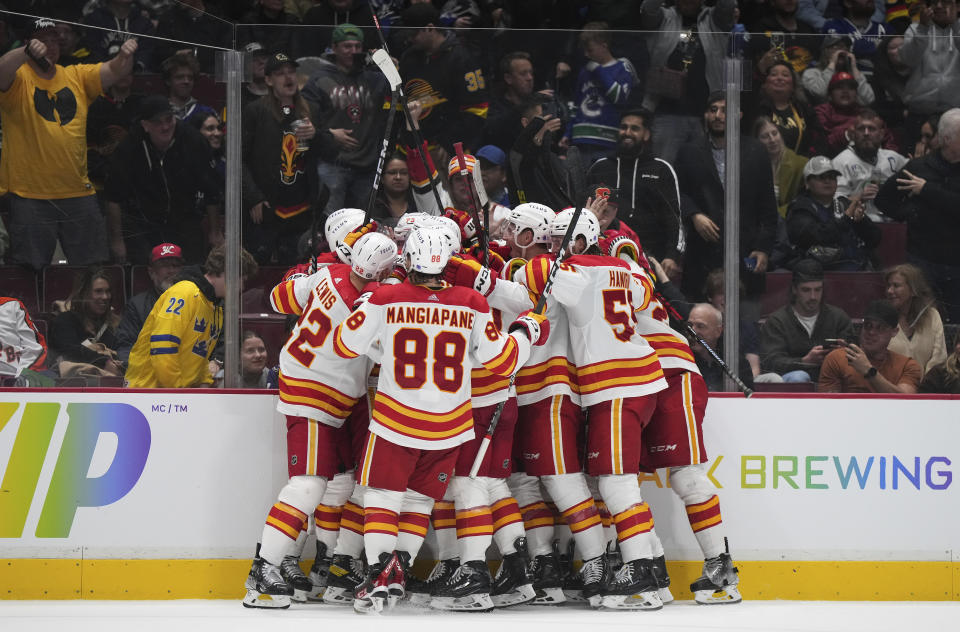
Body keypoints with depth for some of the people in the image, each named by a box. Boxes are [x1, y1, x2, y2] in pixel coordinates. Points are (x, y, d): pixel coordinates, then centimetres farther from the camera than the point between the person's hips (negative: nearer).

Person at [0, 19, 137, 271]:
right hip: (31, 196, -4)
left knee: (95, 267, 10)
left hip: (78, 194, 4)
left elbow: (114, 71, 3)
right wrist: (27, 51, -42)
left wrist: (125, 55, -19)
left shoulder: (78, 77, 11)